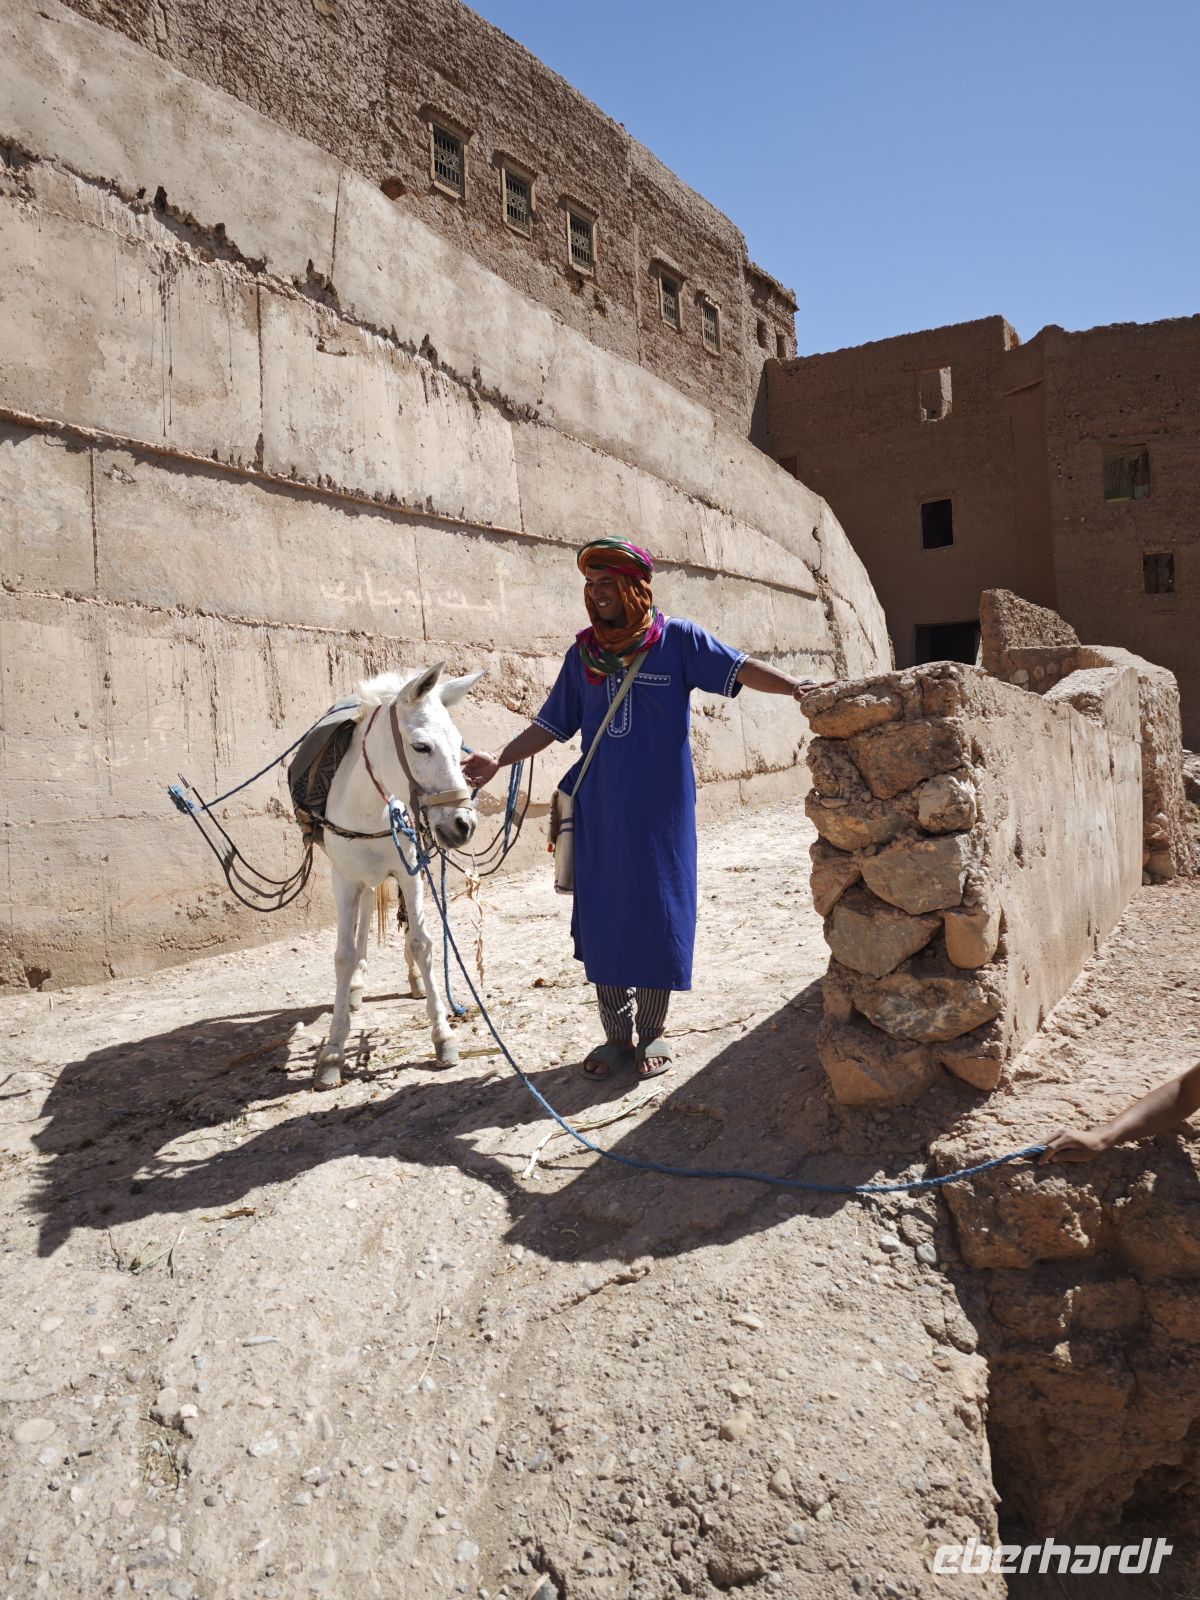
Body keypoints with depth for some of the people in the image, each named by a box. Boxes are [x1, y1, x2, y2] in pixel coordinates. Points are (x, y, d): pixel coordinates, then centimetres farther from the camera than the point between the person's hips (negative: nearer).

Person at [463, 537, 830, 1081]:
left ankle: (651, 1031, 20)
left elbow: (739, 668, -9)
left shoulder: (678, 638, 0)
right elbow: (552, 724, 12)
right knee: (602, 918, 5)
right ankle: (617, 1032, 20)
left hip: (661, 810, -3)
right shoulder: (582, 653, 9)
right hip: (600, 812, 3)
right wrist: (498, 759, 0)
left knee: (659, 914, 3)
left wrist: (792, 685, -26)